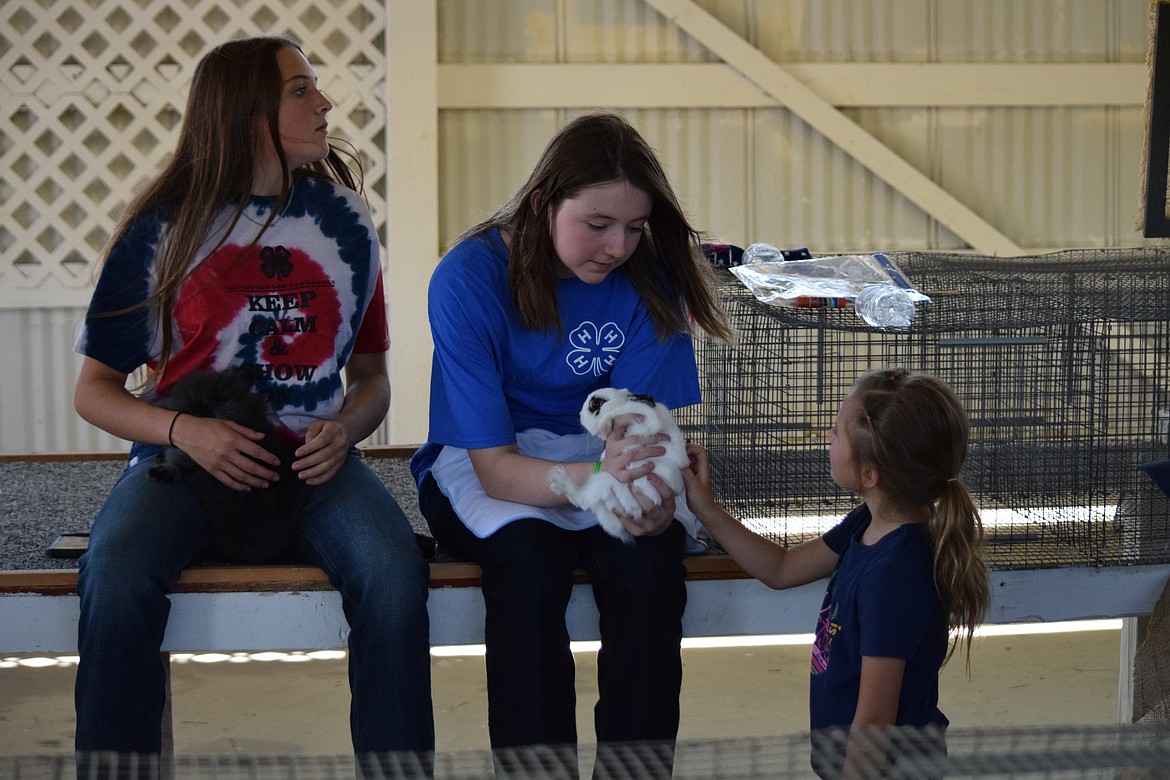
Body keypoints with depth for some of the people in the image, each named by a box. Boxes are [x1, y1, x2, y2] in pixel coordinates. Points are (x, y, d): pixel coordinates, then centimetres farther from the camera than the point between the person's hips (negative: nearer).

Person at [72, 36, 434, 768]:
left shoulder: (344, 220, 10)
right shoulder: (163, 230, 3)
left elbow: (372, 374, 18)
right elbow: (95, 389, 7)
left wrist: (345, 430, -6)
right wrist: (185, 430, -13)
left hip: (312, 458, 2)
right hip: (184, 458, -1)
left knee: (394, 570, -30)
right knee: (115, 575, -33)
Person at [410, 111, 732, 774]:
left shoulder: (646, 278, -10)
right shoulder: (469, 279, -19)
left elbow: (641, 424, -14)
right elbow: (495, 465, -23)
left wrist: (649, 495, -39)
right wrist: (598, 476, -43)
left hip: (601, 460, 2)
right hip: (484, 471, -2)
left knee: (649, 556, -30)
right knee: (527, 556, -35)